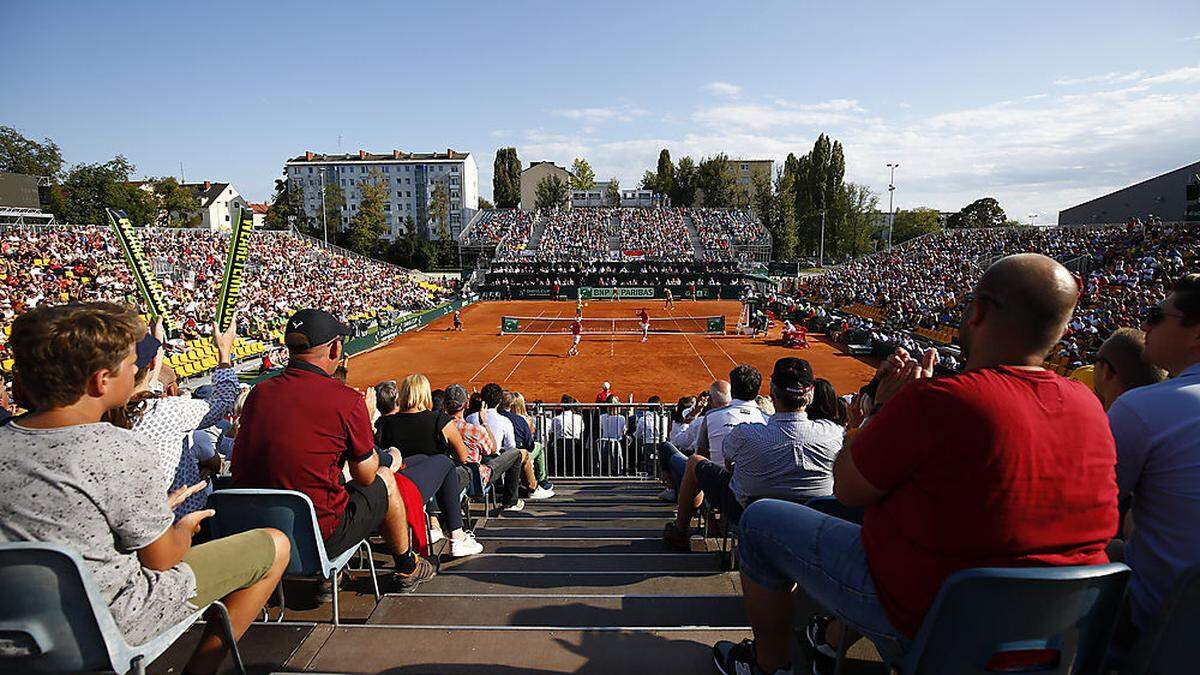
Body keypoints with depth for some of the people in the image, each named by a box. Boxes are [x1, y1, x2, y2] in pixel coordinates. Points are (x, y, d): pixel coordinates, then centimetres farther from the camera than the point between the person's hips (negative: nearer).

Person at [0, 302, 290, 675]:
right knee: (274, 545, 4)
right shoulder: (125, 451, -28)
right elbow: (160, 559, -16)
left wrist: (157, 510, 13)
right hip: (114, 623, -7)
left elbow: (71, 523, 8)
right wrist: (185, 526, 4)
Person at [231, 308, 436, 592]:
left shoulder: (258, 393, -1)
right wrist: (366, 421, 11)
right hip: (319, 538, -5)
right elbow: (366, 477, -4)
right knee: (385, 480, 19)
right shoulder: (347, 400, -16)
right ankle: (407, 569, 39)